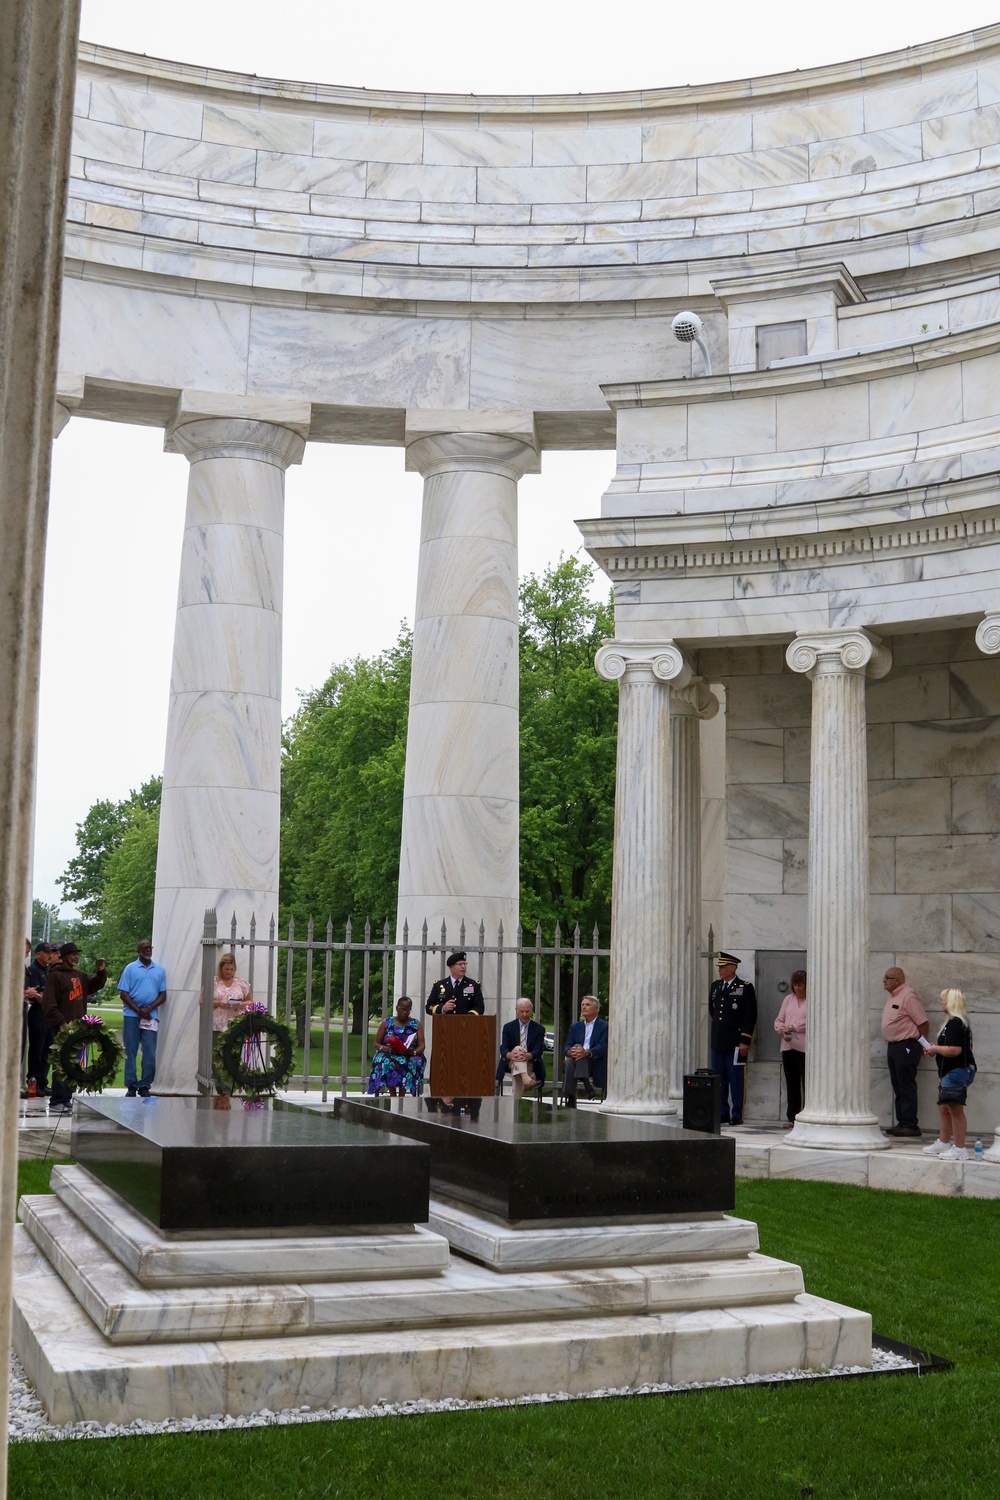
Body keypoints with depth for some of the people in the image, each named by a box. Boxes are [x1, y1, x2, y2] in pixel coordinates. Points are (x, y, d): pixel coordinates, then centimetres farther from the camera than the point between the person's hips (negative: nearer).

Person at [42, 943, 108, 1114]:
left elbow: (96, 985, 30)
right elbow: (49, 1003, -13)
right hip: (63, 1027, -8)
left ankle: (67, 1098, 17)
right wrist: (60, 1022, -18)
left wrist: (101, 972, 11)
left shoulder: (80, 975, 16)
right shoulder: (55, 976, -7)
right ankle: (56, 1101, -6)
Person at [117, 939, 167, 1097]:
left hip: (151, 1017, 2)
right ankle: (131, 1086, 9)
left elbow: (163, 995, 8)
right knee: (130, 1052, 2)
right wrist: (138, 1011, -9)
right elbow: (123, 994, 0)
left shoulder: (160, 970, 10)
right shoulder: (130, 968, 4)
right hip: (131, 1015, -2)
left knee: (150, 1053, -2)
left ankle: (145, 1086, 6)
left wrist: (148, 1009, -7)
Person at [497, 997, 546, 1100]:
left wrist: (528, 1056, -33)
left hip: (530, 1064, 0)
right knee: (518, 1048, -32)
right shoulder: (508, 1027, 8)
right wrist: (510, 1055, -31)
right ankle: (526, 1079, -57)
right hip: (511, 1063, 0)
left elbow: (538, 1051, -7)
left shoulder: (539, 1029, 6)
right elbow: (503, 1049, -4)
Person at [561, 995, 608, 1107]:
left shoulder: (604, 1026, 8)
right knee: (568, 1061, -33)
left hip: (595, 1065, -3)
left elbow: (602, 1047, -9)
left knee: (578, 1046, -30)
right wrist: (569, 1051, -19)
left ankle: (586, 1083, -41)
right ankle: (570, 1101, -41)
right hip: (577, 1062, 3)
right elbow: (566, 1047, 9)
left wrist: (587, 1053, -30)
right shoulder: (575, 1026, 22)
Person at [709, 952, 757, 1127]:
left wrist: (745, 1041, -13)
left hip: (736, 1043, -6)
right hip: (717, 1042, 6)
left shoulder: (745, 988, -5)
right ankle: (722, 1114, 16)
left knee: (736, 1080, -2)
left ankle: (737, 1116, 3)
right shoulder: (715, 986, 13)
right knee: (719, 1080, 9)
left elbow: (750, 1016, -9)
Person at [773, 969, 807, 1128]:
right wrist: (782, 1031, -5)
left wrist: (793, 1027, -15)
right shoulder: (788, 999, 15)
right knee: (791, 1084, 10)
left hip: (806, 1048, -5)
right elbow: (779, 1020, 15)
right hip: (788, 1047, 6)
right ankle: (792, 1118, 16)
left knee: (807, 1085, -5)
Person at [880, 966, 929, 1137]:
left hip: (906, 1046, -9)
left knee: (906, 1086, -6)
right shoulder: (891, 996, 13)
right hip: (893, 1045, 9)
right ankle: (902, 1123, 17)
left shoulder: (907, 996, -15)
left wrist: (922, 1045, -10)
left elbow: (922, 1022, -15)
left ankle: (910, 1125, -3)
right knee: (897, 1086, 11)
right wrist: (891, 1045, 16)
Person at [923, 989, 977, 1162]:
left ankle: (959, 1149, 0)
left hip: (957, 1072, -12)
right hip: (950, 1072, 12)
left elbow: (955, 1050, -28)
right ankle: (943, 1143, 32)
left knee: (955, 1109, -6)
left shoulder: (955, 1023, -19)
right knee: (944, 1108, 20)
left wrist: (935, 1049, -14)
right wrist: (935, 1049, 12)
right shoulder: (957, 1022, 15)